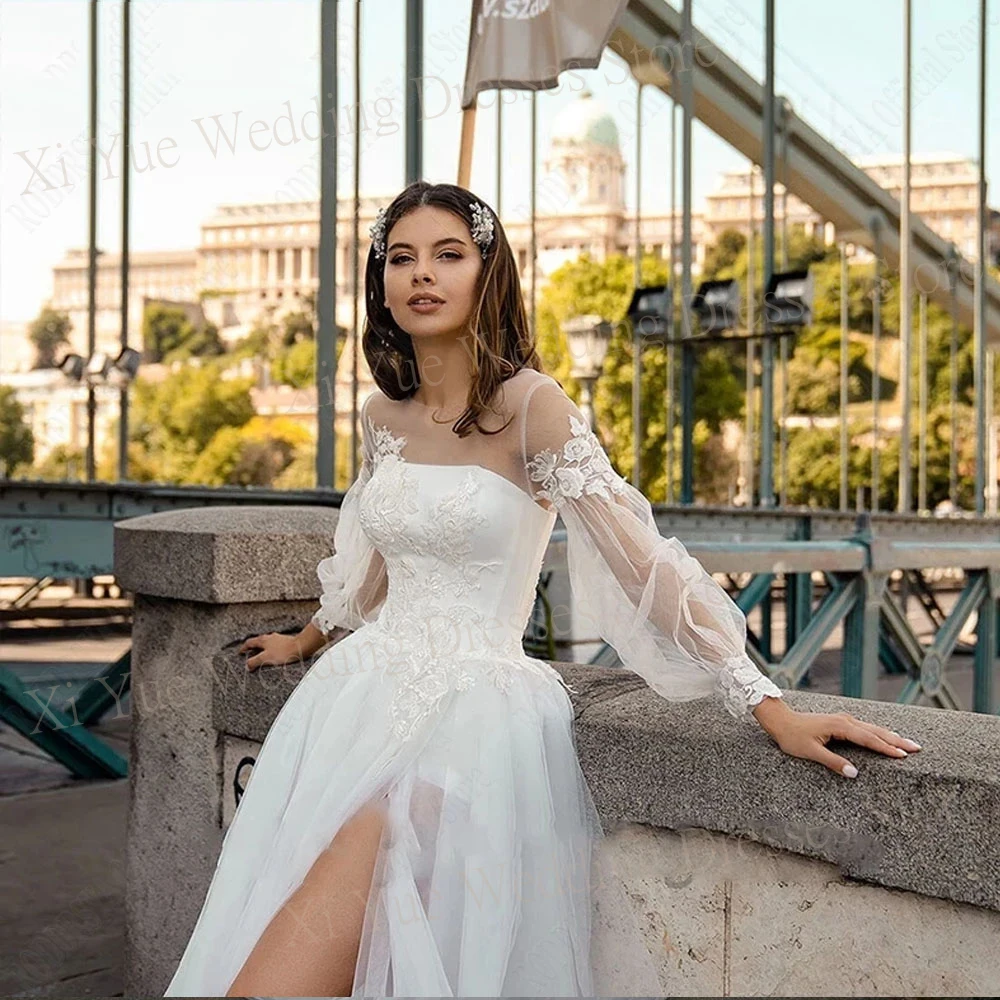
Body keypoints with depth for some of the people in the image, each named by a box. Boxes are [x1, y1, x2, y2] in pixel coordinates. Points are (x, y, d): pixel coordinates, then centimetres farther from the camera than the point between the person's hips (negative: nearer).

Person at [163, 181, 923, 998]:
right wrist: (305, 642, 44)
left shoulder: (529, 405, -8)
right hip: (363, 688, 6)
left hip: (474, 702, -6)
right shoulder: (382, 415, 11)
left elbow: (638, 557, -15)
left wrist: (769, 706, -22)